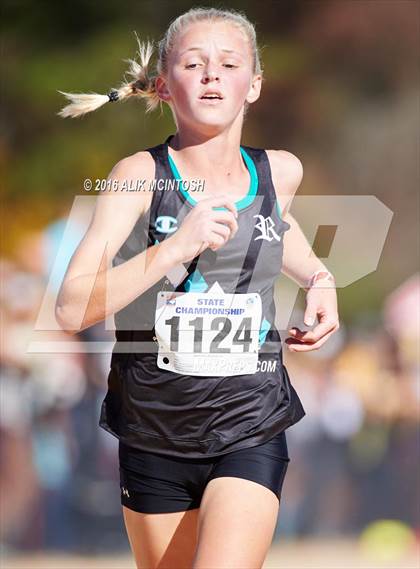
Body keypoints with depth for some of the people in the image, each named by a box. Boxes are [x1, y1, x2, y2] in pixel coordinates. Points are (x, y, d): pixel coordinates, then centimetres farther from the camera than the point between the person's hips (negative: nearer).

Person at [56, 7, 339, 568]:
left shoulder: (280, 172, -1)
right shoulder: (139, 175, -11)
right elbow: (72, 309, -22)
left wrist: (319, 278, 11)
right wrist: (174, 248, -29)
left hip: (250, 427, 0)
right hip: (155, 431, 0)